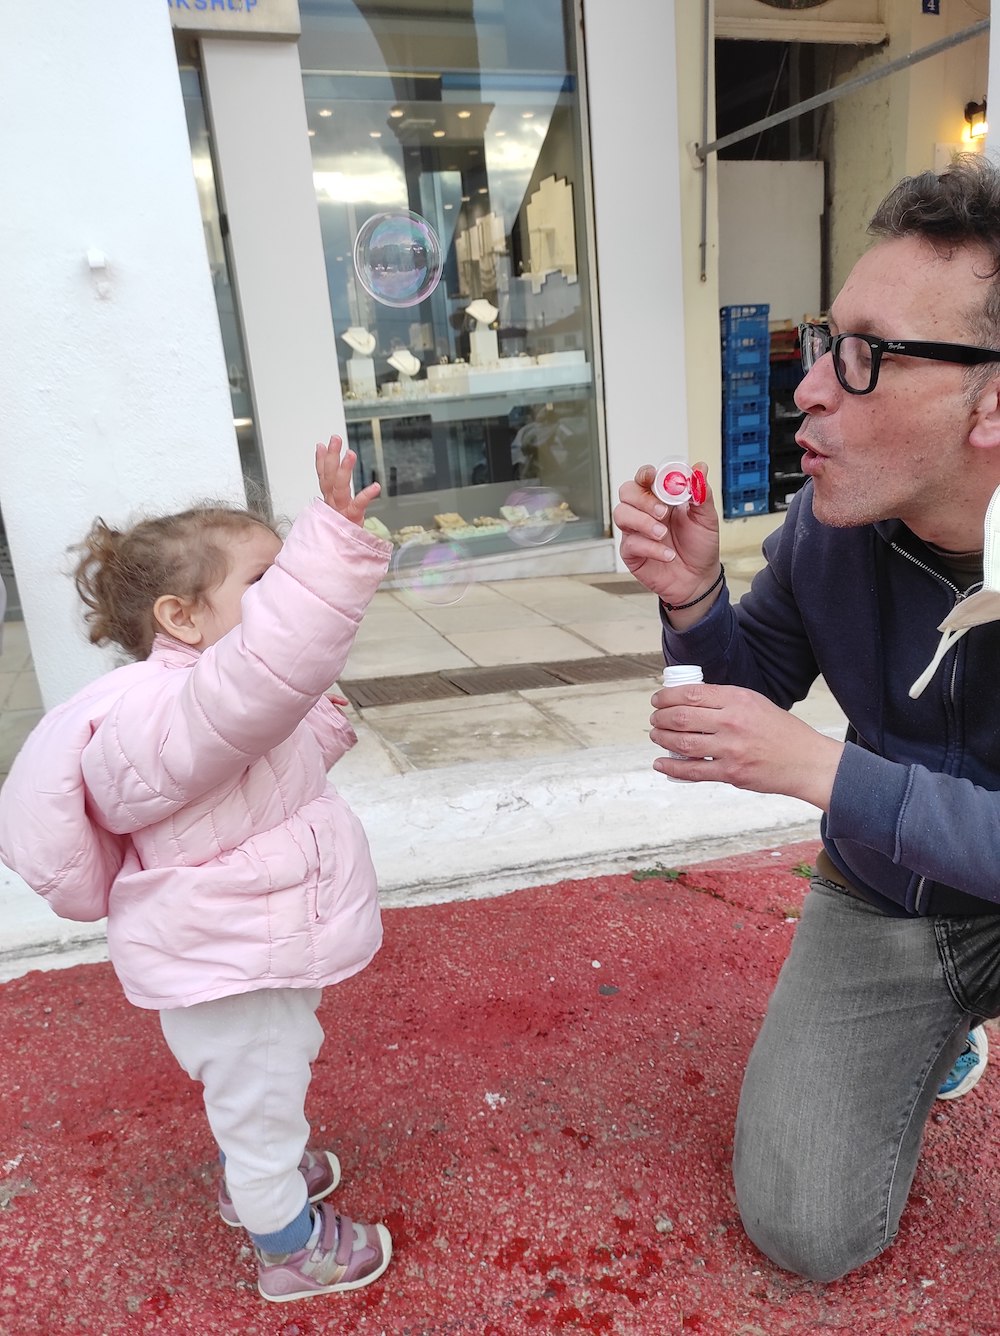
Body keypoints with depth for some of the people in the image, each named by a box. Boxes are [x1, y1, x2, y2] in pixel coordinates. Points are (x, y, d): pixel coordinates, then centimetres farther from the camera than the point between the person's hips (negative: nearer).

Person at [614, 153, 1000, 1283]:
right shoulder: (828, 524, -18)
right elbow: (760, 679, -3)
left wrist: (823, 772, -36)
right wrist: (693, 599, -22)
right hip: (881, 898, 3)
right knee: (805, 1234, 2)